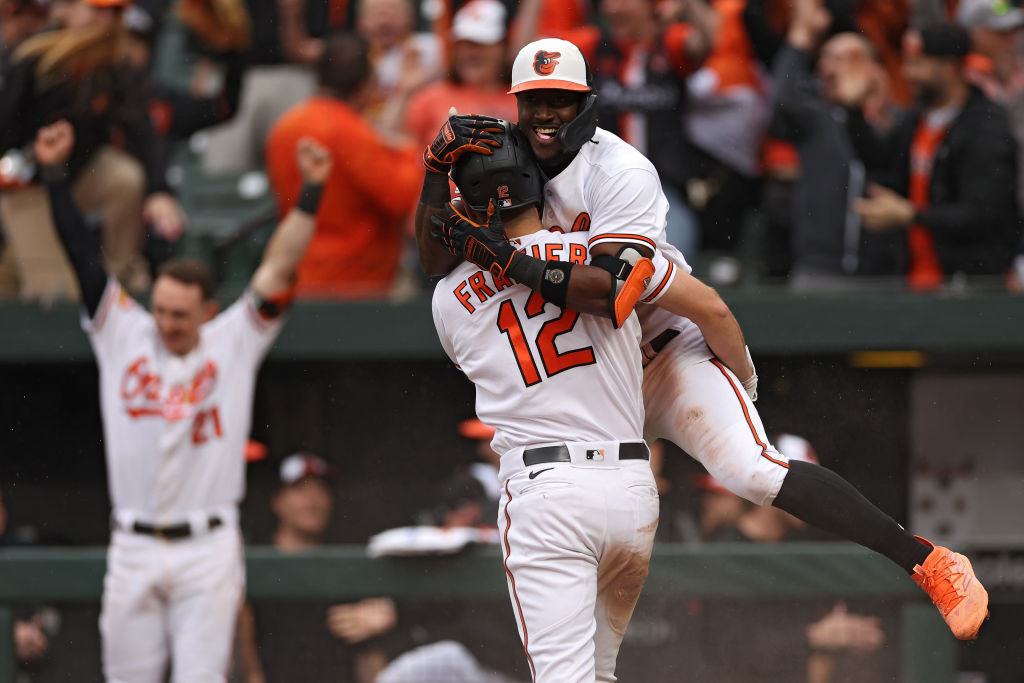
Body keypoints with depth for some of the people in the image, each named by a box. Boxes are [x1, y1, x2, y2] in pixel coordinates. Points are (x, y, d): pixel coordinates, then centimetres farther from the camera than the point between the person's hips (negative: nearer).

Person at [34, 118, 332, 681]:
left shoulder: (234, 344, 3)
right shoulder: (123, 337, 6)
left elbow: (278, 268, -3)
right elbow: (83, 257, 3)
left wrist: (310, 193, -12)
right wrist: (55, 175, -3)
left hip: (207, 550, -2)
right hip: (132, 549, 2)